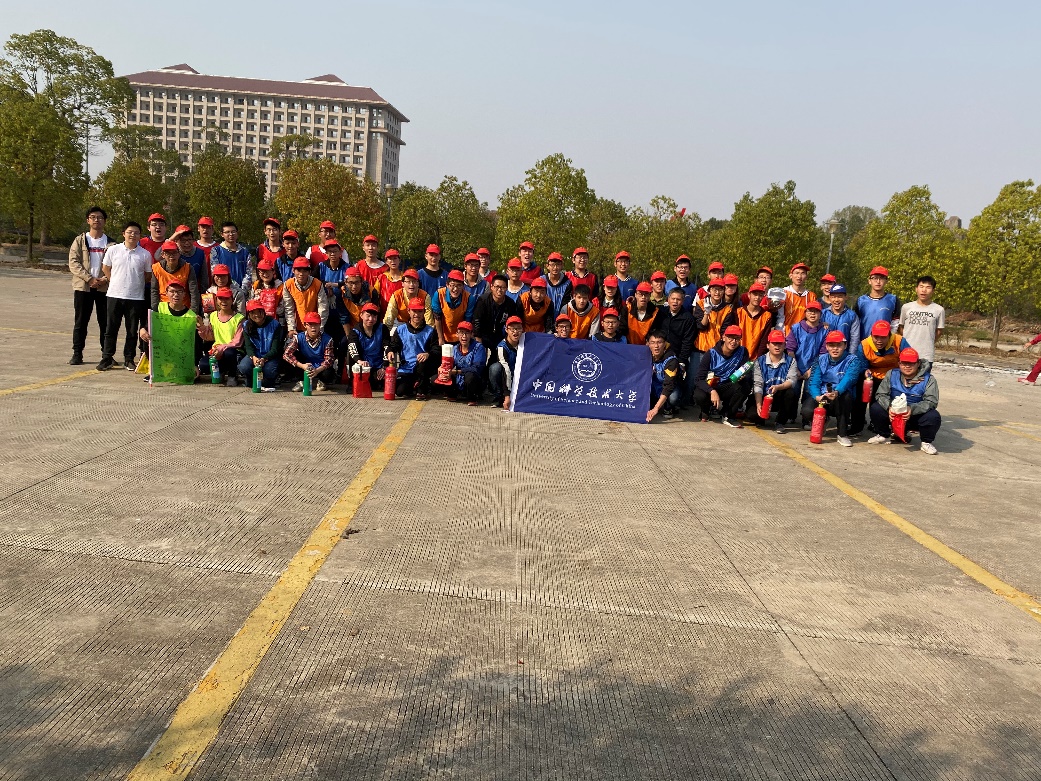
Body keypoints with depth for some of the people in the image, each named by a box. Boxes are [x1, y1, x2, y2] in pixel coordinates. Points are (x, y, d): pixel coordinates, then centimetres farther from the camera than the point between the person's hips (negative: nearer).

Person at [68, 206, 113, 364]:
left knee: (106, 322, 3)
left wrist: (105, 279, -14)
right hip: (83, 287, 0)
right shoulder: (80, 240, 7)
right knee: (80, 322, 3)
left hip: (104, 287, 0)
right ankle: (77, 354, 8)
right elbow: (73, 262, -2)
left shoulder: (111, 243, 8)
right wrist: (89, 278, -14)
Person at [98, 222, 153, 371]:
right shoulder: (113, 250, 2)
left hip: (136, 297, 0)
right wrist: (114, 282, 10)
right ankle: (107, 359, 14)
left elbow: (148, 275, 9)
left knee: (132, 331, 6)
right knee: (111, 329, 6)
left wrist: (136, 285, 5)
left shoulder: (145, 254, 0)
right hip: (114, 295, 0)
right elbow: (105, 268, 13)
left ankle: (129, 360, 16)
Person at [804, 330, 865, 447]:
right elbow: (814, 381, -7)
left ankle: (843, 434, -21)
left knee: (845, 395, -38)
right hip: (820, 396, 2)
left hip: (841, 400, -2)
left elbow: (848, 379, -25)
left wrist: (836, 392, -47)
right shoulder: (821, 360, 6)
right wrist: (817, 396, -30)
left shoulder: (853, 361, -5)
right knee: (807, 411, -29)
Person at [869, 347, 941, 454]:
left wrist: (912, 409, -38)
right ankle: (883, 436, 5)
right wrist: (889, 407, -32)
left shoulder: (928, 379, -11)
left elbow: (931, 401, -21)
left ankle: (926, 443, -2)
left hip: (917, 416, -2)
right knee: (875, 408, -22)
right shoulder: (892, 375, -4)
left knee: (933, 416, -33)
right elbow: (881, 395, -9)